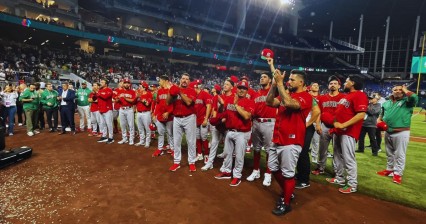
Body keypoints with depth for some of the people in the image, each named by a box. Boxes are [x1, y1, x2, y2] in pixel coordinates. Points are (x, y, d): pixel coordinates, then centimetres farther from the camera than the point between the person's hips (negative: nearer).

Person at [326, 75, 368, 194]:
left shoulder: (360, 95, -11)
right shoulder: (345, 96, 19)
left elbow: (361, 115, -22)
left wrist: (343, 125, -23)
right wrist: (335, 123, 11)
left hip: (348, 132, -10)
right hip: (337, 131, 10)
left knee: (349, 159, -6)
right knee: (337, 156, 17)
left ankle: (352, 185, 5)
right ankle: (339, 178, 31)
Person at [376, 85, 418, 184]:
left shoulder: (407, 101, -2)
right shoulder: (387, 103, 14)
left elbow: (414, 97, -24)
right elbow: (382, 114, 21)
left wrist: (405, 90, -7)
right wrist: (379, 121, 0)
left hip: (401, 133, -6)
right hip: (388, 132, 6)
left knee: (399, 154, -1)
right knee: (390, 153, 18)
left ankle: (398, 174, 7)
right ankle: (389, 169, 31)